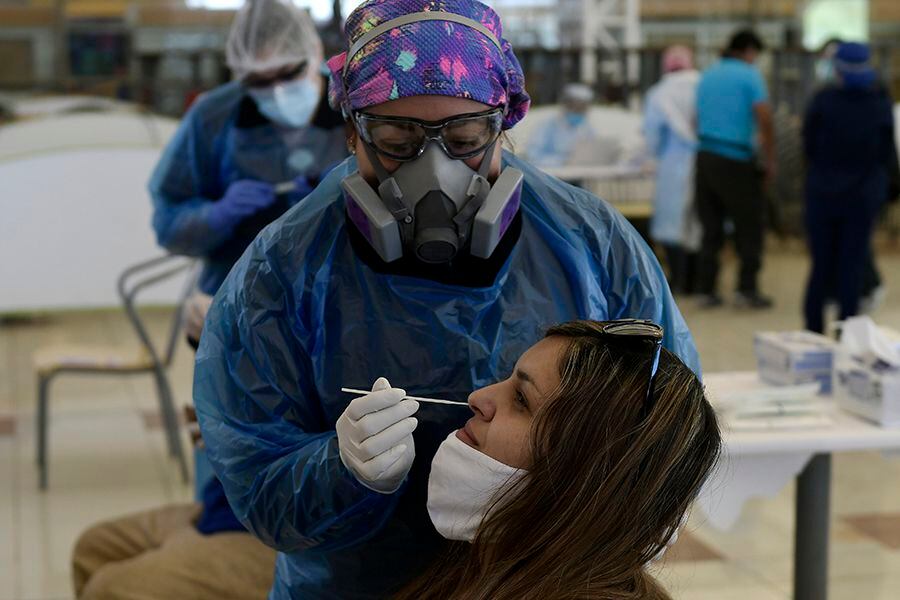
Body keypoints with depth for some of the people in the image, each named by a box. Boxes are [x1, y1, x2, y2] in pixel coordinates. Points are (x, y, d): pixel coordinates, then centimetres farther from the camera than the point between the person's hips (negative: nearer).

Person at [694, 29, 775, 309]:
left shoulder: (707, 76, 14)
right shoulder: (749, 76, -5)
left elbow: (697, 120, 14)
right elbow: (764, 120, -11)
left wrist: (706, 148, 17)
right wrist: (770, 160, -4)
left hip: (705, 157, 6)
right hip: (736, 160, -6)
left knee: (711, 227, 10)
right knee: (750, 225, 4)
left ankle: (706, 289, 8)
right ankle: (746, 288, 2)